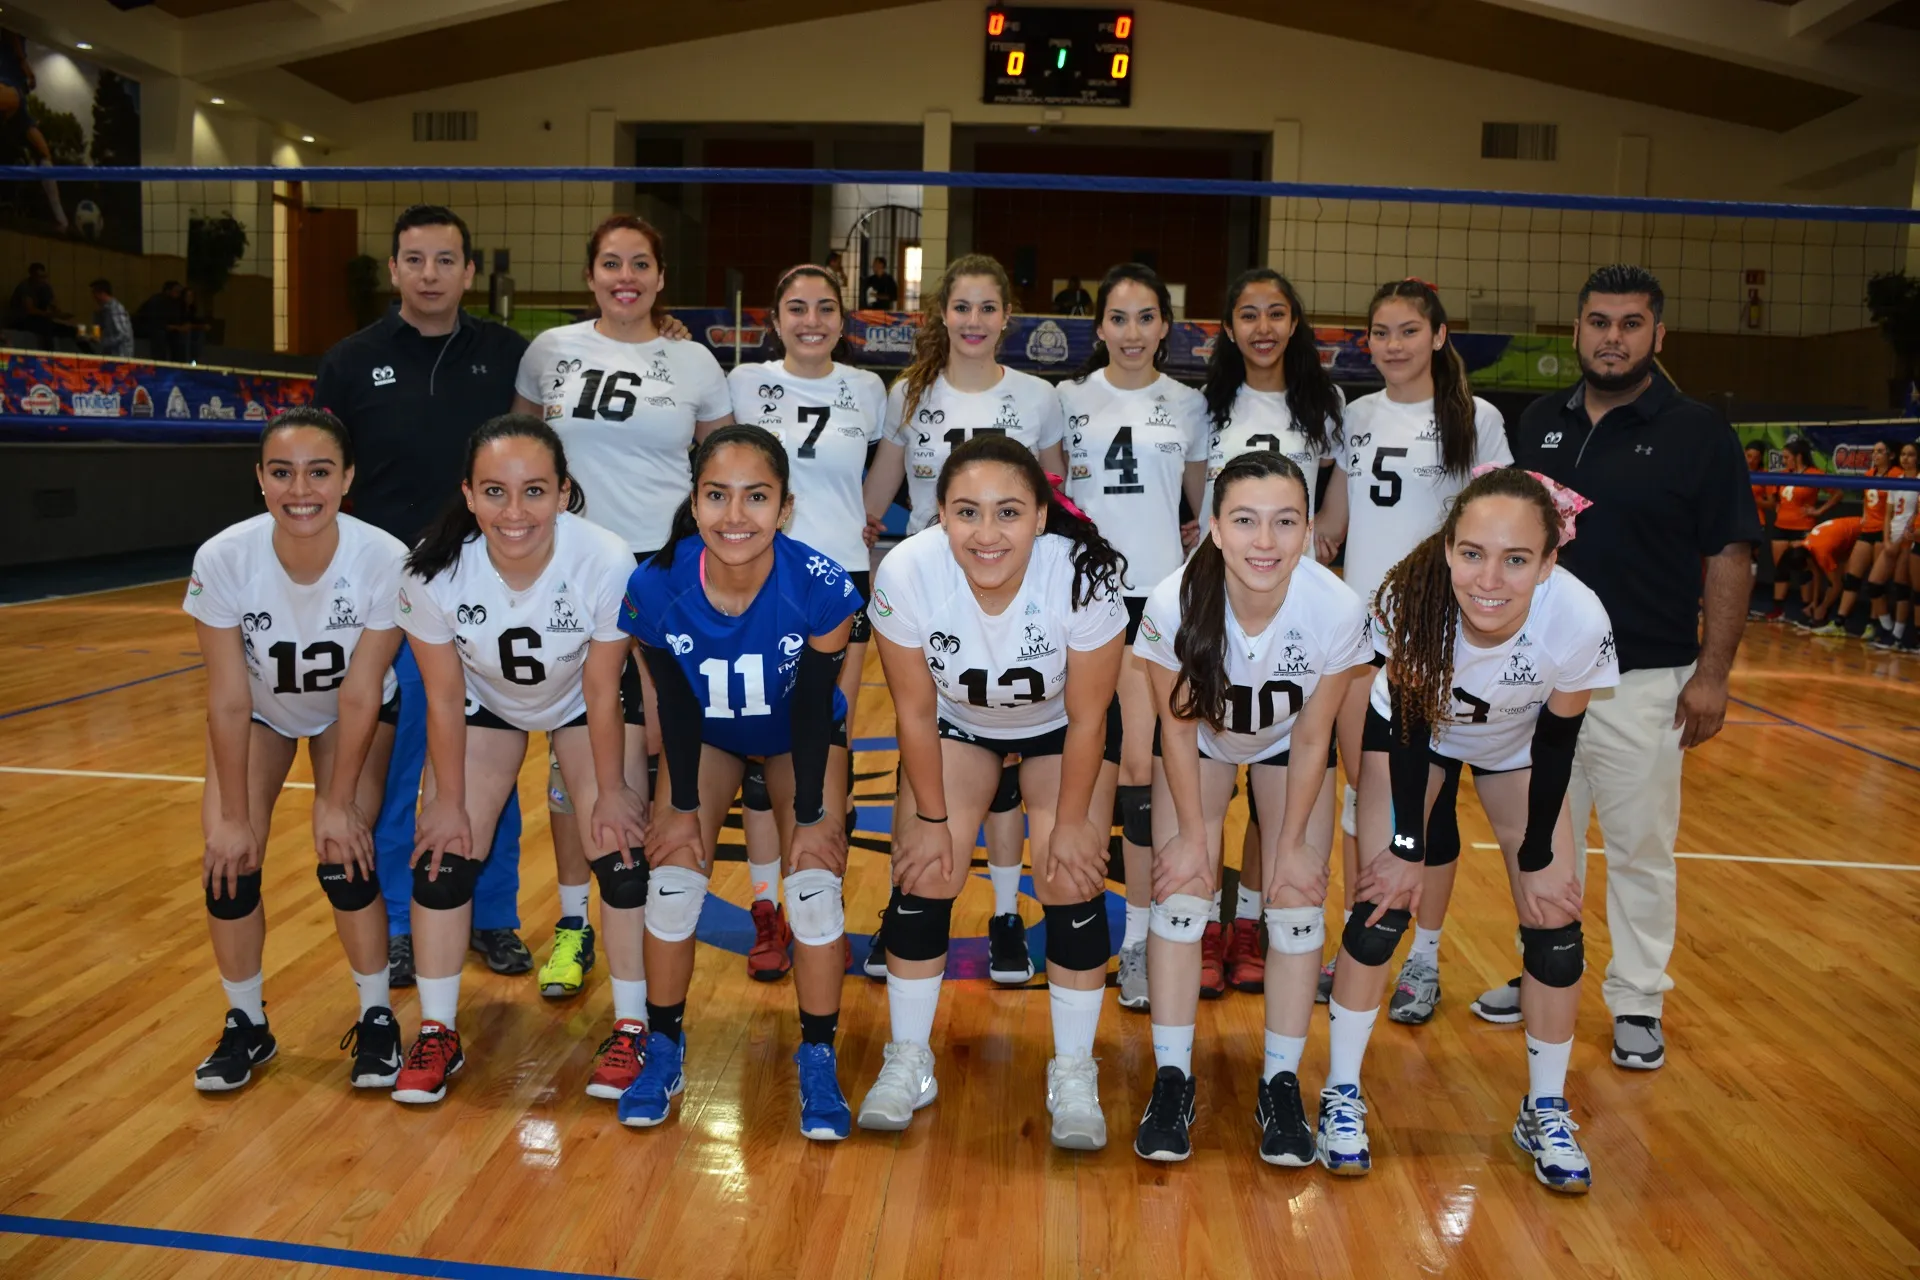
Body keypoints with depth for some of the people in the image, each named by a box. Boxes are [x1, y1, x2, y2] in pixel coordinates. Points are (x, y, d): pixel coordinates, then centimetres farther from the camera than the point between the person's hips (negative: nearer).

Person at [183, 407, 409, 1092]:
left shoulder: (384, 560, -34)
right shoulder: (222, 560, -31)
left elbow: (360, 694, -23)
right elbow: (230, 701, -22)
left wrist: (337, 801, -16)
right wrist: (235, 815, -16)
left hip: (354, 713, -1)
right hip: (260, 709, 2)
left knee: (345, 857, -14)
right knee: (227, 862, -8)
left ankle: (377, 1017, 9)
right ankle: (247, 1025, 15)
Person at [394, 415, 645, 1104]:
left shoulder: (606, 563, -37)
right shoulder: (434, 569, -32)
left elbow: (602, 695, -21)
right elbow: (444, 699, -16)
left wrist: (611, 792, -11)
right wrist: (449, 801, -9)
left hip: (580, 702, -1)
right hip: (486, 703, 2)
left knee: (622, 852, -9)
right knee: (443, 854, -3)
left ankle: (631, 1028, 11)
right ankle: (437, 1035, 18)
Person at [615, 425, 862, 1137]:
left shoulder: (820, 588, -35)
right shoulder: (655, 588, -31)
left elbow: (811, 707, -22)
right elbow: (675, 704, -16)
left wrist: (810, 815, -14)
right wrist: (684, 804, -8)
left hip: (802, 735, -1)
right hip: (706, 734, 1)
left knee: (816, 885, -13)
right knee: (673, 881, -7)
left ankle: (818, 1061, 8)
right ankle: (663, 1050, 16)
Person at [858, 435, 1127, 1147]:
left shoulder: (1083, 576, -36)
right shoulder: (906, 573, -33)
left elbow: (1087, 718, -20)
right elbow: (915, 712, -17)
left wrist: (1071, 822, -12)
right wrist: (932, 818, -9)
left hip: (1060, 728, -1)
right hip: (956, 722, 1)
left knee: (1072, 881, -10)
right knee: (923, 874, -6)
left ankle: (1074, 1074, 10)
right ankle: (908, 1062, 15)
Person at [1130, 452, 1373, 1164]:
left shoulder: (1337, 609, -34)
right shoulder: (1175, 603, -36)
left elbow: (1311, 742, -18)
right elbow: (1178, 727, -18)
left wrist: (1292, 845, -10)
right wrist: (1192, 834, -10)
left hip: (1288, 744, 1)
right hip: (1201, 739, 0)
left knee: (1297, 904, -4)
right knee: (1180, 892, -6)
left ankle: (1282, 1083, 13)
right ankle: (1171, 1079, 8)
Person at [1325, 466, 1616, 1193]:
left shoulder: (1578, 621, -37)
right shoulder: (1410, 599, -39)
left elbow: (1557, 739, -18)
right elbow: (1409, 722, -21)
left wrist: (1538, 856, -9)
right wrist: (1408, 845, -16)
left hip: (1518, 747, 1)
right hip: (1414, 730, -1)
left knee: (1556, 924, -3)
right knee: (1383, 903, -7)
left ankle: (1546, 1111, 19)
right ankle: (1341, 1096, 10)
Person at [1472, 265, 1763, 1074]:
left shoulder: (1698, 433, -5)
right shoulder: (1537, 424, 5)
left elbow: (1728, 556, -5)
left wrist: (1712, 673, -11)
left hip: (1643, 680, -4)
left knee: (1640, 848, 5)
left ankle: (1638, 1003, 19)